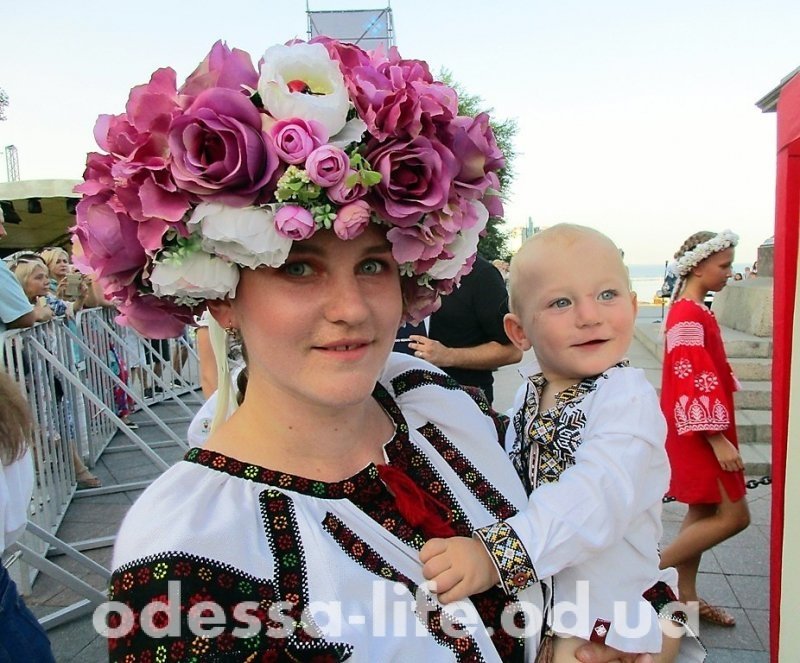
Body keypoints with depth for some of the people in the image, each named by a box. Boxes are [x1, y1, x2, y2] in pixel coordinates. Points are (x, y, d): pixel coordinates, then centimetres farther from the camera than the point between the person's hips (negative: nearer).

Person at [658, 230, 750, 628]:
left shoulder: (694, 311, 13)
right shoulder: (688, 316, -18)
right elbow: (694, 383, -23)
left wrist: (719, 435, 23)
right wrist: (718, 440, -22)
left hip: (702, 431, 10)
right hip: (700, 433, -10)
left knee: (703, 512, 15)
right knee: (734, 514, -4)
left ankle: (685, 596, 25)